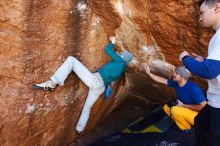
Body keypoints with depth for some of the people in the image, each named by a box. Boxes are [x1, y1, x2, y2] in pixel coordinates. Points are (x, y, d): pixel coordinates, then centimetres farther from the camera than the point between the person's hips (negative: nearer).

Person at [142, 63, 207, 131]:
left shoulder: (193, 88, -28)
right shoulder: (176, 83, -5)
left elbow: (203, 106, -30)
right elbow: (162, 80, 7)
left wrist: (183, 105, -23)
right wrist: (149, 72, 1)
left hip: (198, 115, -8)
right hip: (186, 110, 9)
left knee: (175, 110, -28)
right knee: (166, 107, 7)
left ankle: (187, 128, -3)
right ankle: (185, 126, 4)